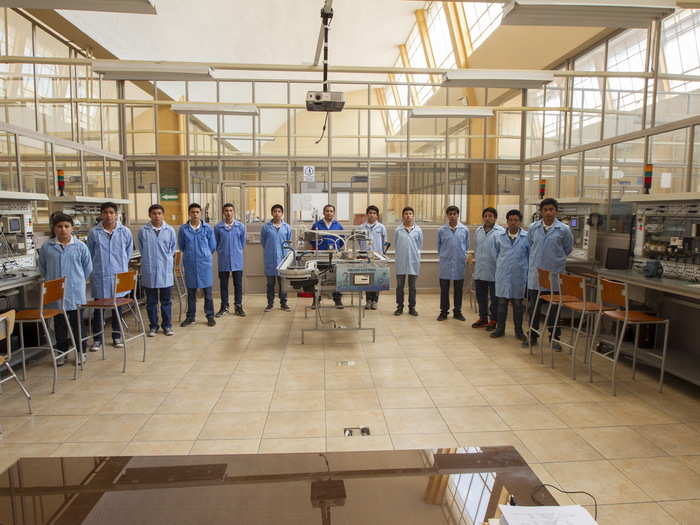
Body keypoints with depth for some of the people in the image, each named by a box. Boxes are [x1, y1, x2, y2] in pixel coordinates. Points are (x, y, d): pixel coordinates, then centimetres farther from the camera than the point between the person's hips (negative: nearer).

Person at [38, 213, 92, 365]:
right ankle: (60, 352, 21)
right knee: (59, 323, 10)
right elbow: (42, 267, 12)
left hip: (76, 292, -1)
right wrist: (50, 281, 10)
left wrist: (79, 280, 8)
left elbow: (88, 267, 7)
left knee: (77, 322, 8)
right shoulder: (47, 247, 0)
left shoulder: (80, 246, -3)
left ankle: (80, 351, 18)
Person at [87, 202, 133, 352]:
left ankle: (117, 336, 23)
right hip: (100, 276, -1)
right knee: (98, 308, 4)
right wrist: (96, 268, 10)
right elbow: (90, 254, 7)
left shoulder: (125, 231, -1)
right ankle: (97, 339, 14)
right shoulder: (94, 233, -3)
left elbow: (128, 251, 11)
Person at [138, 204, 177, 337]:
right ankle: (153, 326, 20)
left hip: (165, 271, 0)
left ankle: (167, 325, 18)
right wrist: (149, 260, 9)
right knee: (151, 301, 9)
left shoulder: (170, 230, 0)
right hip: (149, 271, 0)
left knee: (166, 301, 8)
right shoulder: (143, 231, -2)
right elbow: (142, 250, 9)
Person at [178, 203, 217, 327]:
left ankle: (210, 316, 14)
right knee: (191, 292, 10)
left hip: (205, 263, -1)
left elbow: (213, 246, 7)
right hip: (190, 264, 1)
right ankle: (190, 316, 21)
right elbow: (181, 246, 11)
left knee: (207, 291, 4)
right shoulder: (183, 229, -1)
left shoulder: (208, 228, -2)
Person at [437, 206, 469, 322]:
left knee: (459, 289, 9)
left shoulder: (464, 230, 0)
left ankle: (457, 311, 21)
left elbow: (466, 246, 11)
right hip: (445, 264, -1)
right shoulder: (441, 230, -2)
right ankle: (444, 311, 17)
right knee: (444, 289, 6)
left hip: (459, 264, 1)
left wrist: (463, 257, 10)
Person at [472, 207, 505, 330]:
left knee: (494, 297, 6)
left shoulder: (501, 231, -11)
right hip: (479, 271, 6)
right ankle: (483, 318, 28)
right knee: (480, 296, 14)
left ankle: (493, 320, 19)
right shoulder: (478, 231, 10)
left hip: (493, 271, -6)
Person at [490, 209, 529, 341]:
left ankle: (518, 330, 21)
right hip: (502, 275, 1)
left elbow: (531, 256, 4)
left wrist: (524, 267, 5)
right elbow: (494, 253, 14)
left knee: (518, 304, 9)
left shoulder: (527, 237, -4)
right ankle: (500, 329, 19)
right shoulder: (498, 236, 2)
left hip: (519, 276, -1)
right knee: (501, 302, 8)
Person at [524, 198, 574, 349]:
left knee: (554, 308, 8)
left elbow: (568, 249, 8)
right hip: (535, 274, 2)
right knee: (533, 307, 10)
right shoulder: (533, 227, 2)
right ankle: (533, 336, 22)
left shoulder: (563, 229, -4)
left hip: (555, 274, -2)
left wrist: (555, 260, 11)